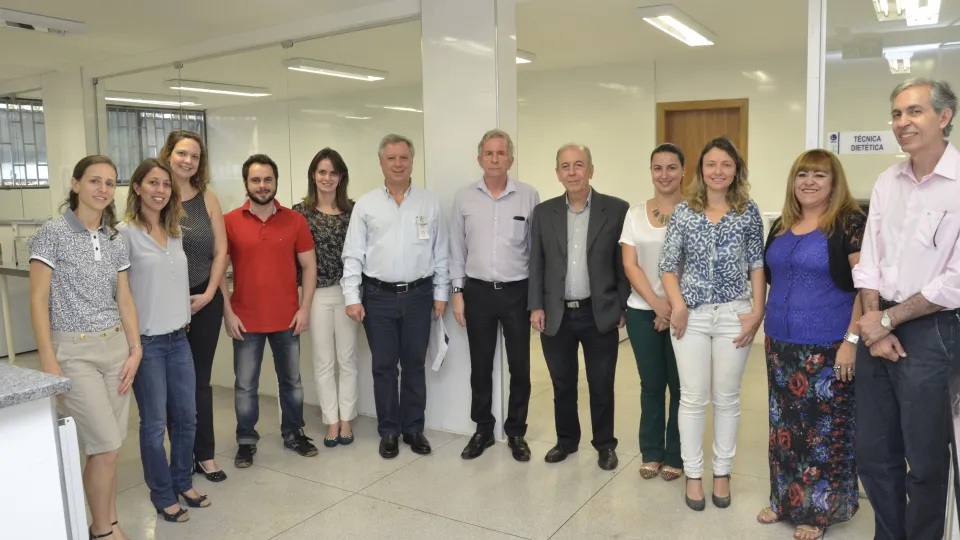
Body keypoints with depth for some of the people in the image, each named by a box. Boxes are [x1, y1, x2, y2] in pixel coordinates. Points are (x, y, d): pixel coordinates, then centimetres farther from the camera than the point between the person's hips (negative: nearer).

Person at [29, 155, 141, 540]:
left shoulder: (115, 240, 8)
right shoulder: (53, 234, -7)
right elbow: (38, 300, -9)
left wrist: (134, 349, 3)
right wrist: (48, 362, -12)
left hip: (115, 347, 5)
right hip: (74, 351, -5)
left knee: (106, 447, 9)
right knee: (106, 445, -5)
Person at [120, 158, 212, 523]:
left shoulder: (175, 231, 9)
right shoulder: (125, 232, -11)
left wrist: (183, 317, 12)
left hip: (179, 339, 6)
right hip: (146, 342, -6)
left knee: (186, 417, 14)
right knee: (154, 424, 5)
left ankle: (183, 483, 32)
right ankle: (163, 497, 22)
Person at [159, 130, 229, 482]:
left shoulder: (208, 199, 4)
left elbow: (221, 250, 4)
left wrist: (208, 293, -4)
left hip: (204, 301, 2)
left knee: (200, 380, 10)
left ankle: (205, 454, 21)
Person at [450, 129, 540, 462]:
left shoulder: (529, 196, -3)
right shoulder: (464, 197, 1)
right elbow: (457, 249, 6)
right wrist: (457, 292, 2)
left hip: (517, 292, -1)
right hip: (478, 292, 1)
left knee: (520, 367, 7)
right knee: (480, 367, 11)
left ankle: (516, 432, 24)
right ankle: (483, 430, 27)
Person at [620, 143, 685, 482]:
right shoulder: (635, 214, 5)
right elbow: (630, 265, 0)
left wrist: (676, 307, -11)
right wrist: (657, 304, -9)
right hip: (643, 311, 2)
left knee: (680, 385, 5)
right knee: (651, 384, 11)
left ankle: (675, 455, 22)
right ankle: (651, 453, 25)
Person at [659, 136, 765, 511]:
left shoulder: (749, 212, 3)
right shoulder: (684, 211, 2)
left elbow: (758, 265, 3)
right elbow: (668, 265, 2)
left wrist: (758, 311, -4)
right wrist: (677, 304, -10)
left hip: (733, 314, 0)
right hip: (691, 314, 0)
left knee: (727, 398, 11)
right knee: (693, 398, 5)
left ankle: (722, 472, 26)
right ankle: (693, 473, 20)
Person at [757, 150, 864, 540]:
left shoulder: (850, 223, -10)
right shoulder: (781, 226, 10)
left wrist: (852, 339, -19)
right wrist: (768, 330, 14)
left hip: (827, 347, -6)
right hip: (782, 344, 6)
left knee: (824, 428, 4)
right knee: (784, 423, 14)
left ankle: (819, 509, 20)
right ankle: (786, 499, 29)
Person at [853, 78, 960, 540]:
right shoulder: (887, 182, 7)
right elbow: (868, 261, 7)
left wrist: (889, 319, -10)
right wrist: (873, 321, -5)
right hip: (878, 328, 6)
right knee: (873, 453, 15)